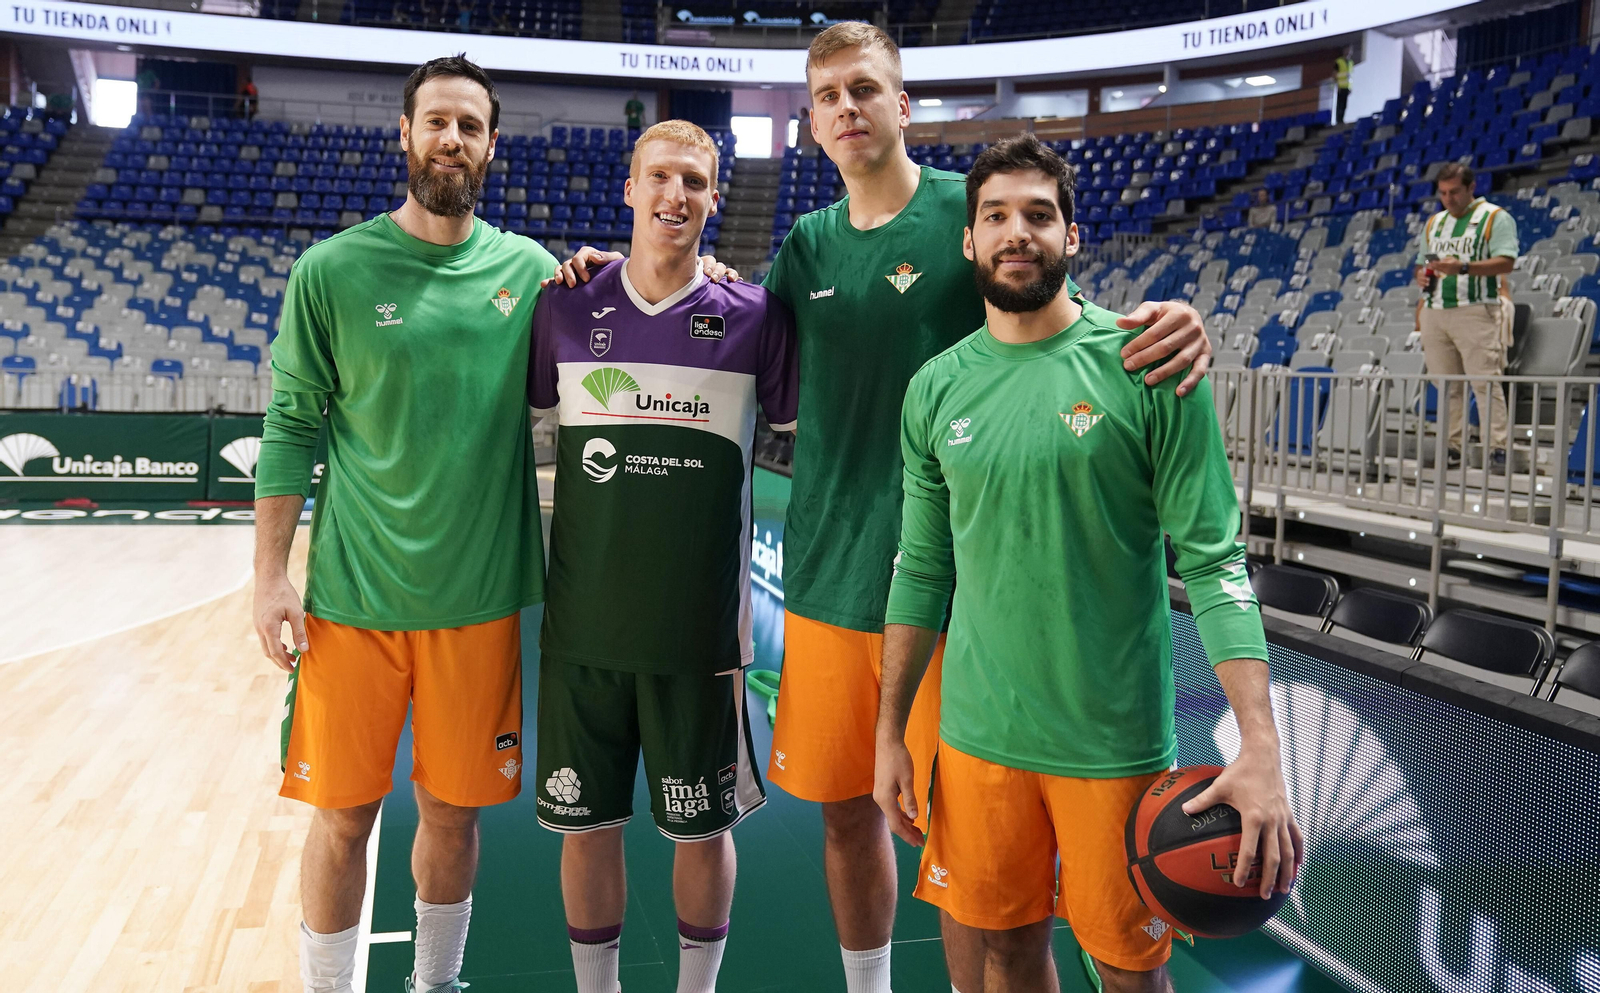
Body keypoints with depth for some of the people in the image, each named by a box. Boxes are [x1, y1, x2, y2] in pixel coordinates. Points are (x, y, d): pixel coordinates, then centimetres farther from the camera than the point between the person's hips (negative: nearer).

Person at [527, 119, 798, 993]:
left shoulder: (755, 316, -3)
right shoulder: (565, 307, 2)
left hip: (700, 627, -1)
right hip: (582, 622, 2)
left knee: (703, 826, 11)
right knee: (585, 823, 12)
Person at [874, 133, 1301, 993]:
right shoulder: (936, 388, 2)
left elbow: (1213, 561, -11)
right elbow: (922, 569, 8)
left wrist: (1261, 747, -20)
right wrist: (890, 731, 9)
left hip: (1115, 741, -3)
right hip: (976, 735, 3)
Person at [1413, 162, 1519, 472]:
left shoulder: (1496, 218, 1)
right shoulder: (1433, 223, 20)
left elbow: (1506, 262, -11)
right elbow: (1421, 263, 26)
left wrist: (1463, 267, -25)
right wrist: (1421, 275, 1)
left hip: (1477, 311, -6)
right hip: (1435, 313, 6)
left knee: (1485, 382, -10)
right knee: (1447, 385, 5)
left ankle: (1496, 448, -9)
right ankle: (1452, 446, 10)